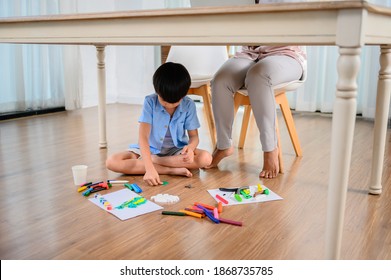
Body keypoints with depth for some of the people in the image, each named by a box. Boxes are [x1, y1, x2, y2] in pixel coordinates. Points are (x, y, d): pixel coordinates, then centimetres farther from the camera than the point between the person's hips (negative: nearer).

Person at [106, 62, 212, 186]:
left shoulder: (188, 105, -13)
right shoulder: (150, 102, -18)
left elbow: (194, 135, -6)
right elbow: (143, 136, -25)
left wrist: (190, 147, -33)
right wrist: (149, 168, -39)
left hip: (176, 150, 1)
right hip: (150, 149, 0)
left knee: (206, 158, -29)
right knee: (112, 162, -25)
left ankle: (155, 161, -19)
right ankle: (170, 170, -27)